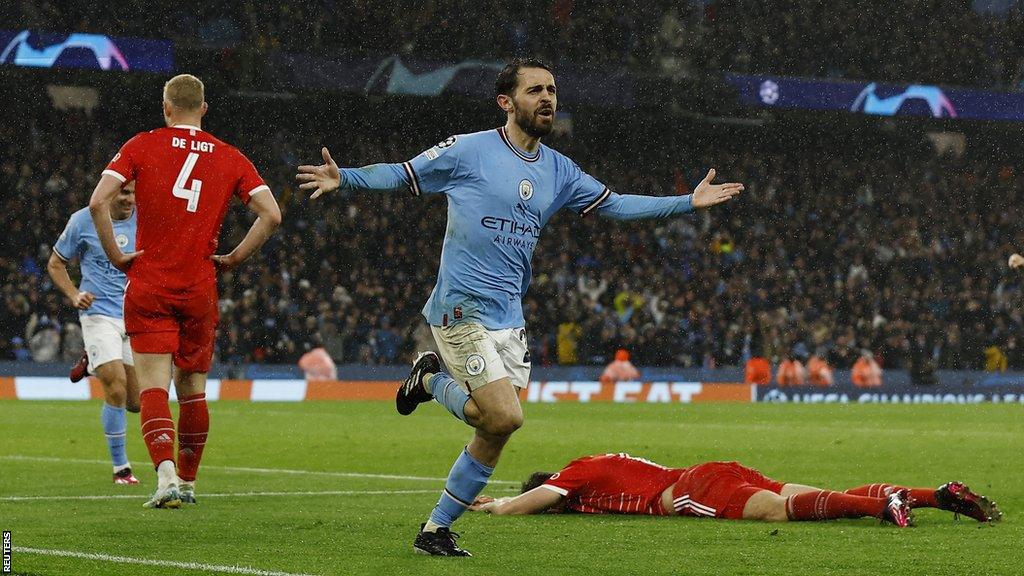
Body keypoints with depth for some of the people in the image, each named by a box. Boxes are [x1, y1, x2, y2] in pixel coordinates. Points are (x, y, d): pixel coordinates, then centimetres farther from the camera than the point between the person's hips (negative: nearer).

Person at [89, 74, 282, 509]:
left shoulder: (142, 146, -1)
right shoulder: (230, 158, 5)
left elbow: (98, 202, -12)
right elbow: (271, 215, -3)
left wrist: (116, 256, -3)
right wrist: (234, 259, 5)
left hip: (148, 286, -2)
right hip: (200, 291, 2)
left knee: (153, 386, -6)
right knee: (193, 388, 15)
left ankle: (166, 477, -25)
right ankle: (187, 481, 24)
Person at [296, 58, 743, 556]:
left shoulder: (558, 170, 11)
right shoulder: (468, 150, -6)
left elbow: (615, 205, 19)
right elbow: (402, 175, -1)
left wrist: (689, 202, 14)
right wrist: (344, 179, -17)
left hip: (508, 315, 7)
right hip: (461, 308, -6)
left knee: (493, 433, 3)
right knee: (505, 417, -18)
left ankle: (435, 530, 17)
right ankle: (432, 381, 10)